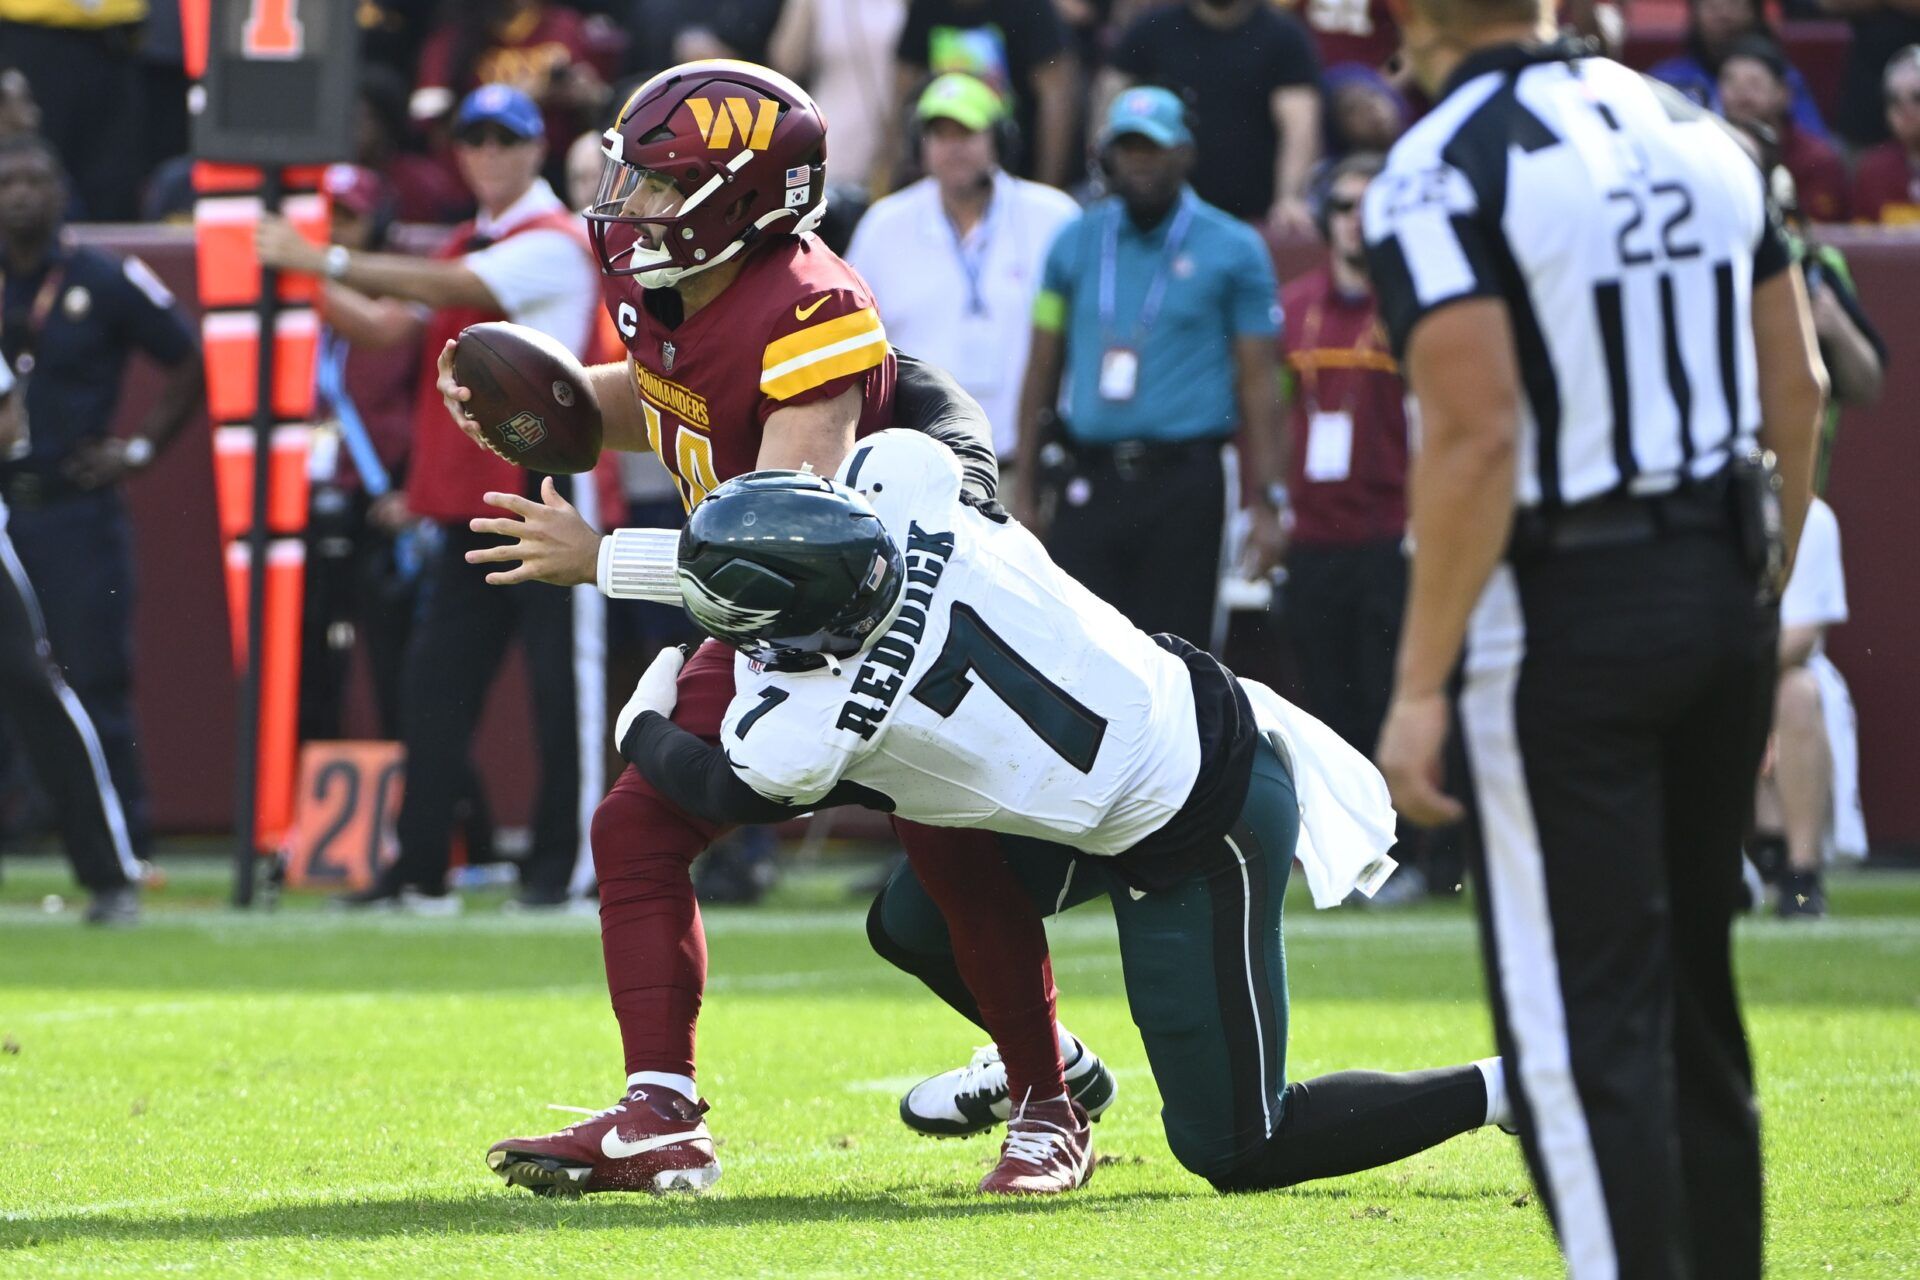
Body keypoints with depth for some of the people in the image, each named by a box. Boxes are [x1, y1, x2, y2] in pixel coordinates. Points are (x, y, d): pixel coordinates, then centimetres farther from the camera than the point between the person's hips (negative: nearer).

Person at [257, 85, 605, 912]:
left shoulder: (553, 244, -8)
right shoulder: (468, 247, 19)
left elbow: (451, 290, -21)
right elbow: (395, 323, 10)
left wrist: (324, 261, -24)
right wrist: (315, 283, -6)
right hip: (468, 502, 8)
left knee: (564, 685, -4)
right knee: (434, 686, 5)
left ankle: (560, 865, -1)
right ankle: (420, 870, 8)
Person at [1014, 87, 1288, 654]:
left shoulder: (1233, 251, 3)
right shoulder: (1075, 244, 11)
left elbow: (1256, 381, 1)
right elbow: (1042, 370, 14)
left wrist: (1266, 501, -5)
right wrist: (1023, 490, 9)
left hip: (1184, 477, -2)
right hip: (1090, 479, 2)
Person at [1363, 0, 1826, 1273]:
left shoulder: (1444, 174, -13)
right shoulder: (1701, 137, 9)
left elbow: (1478, 436, -20)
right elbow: (1797, 387, 10)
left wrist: (1421, 685, -16)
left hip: (1565, 609, -7)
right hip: (1722, 590, 7)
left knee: (1585, 1022, -4)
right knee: (1692, 988, 18)